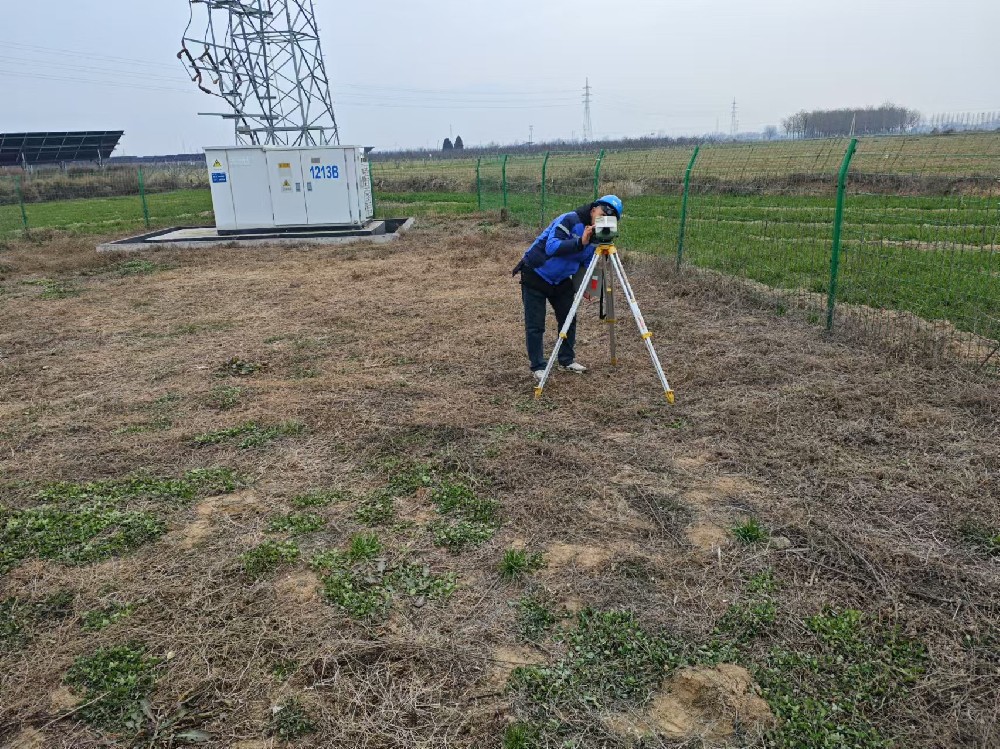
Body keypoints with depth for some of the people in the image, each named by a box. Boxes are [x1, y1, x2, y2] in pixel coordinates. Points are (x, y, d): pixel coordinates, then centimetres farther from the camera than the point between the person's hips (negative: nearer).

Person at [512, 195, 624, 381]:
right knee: (535, 326, -3)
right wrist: (580, 242, -41)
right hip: (535, 276, -7)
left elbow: (586, 264, 8)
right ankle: (537, 367, 10)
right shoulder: (570, 220, -23)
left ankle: (567, 360, 27)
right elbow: (552, 247, -34)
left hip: (561, 280, 7)